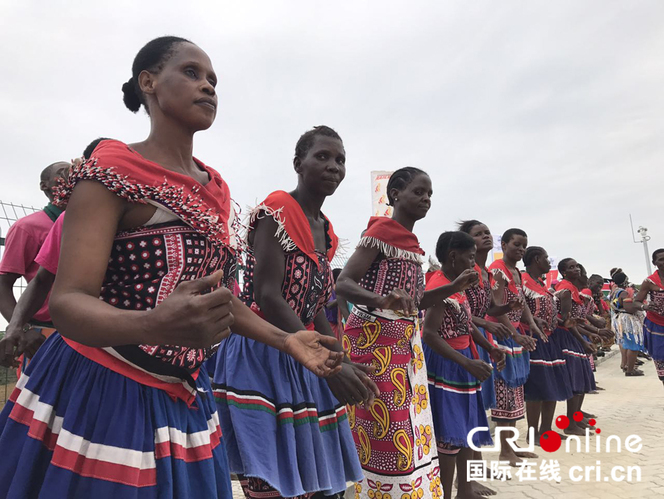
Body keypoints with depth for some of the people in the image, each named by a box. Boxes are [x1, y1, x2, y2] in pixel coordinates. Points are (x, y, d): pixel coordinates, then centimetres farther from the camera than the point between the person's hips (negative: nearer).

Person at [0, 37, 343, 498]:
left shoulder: (217, 189, 7)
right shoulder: (112, 170, -13)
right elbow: (68, 301, -22)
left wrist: (287, 340, 10)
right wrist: (157, 326, -41)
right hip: (97, 390, -6)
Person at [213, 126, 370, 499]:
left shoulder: (327, 233, 12)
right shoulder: (276, 211, -12)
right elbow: (267, 297, -22)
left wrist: (342, 366, 8)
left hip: (304, 363, 8)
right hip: (261, 357, -8)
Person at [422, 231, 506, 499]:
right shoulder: (439, 286, -21)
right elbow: (429, 335, -28)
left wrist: (490, 349, 6)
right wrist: (468, 364, -30)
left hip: (462, 361, 10)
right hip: (445, 364, -10)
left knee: (466, 425, 18)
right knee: (450, 433, -2)